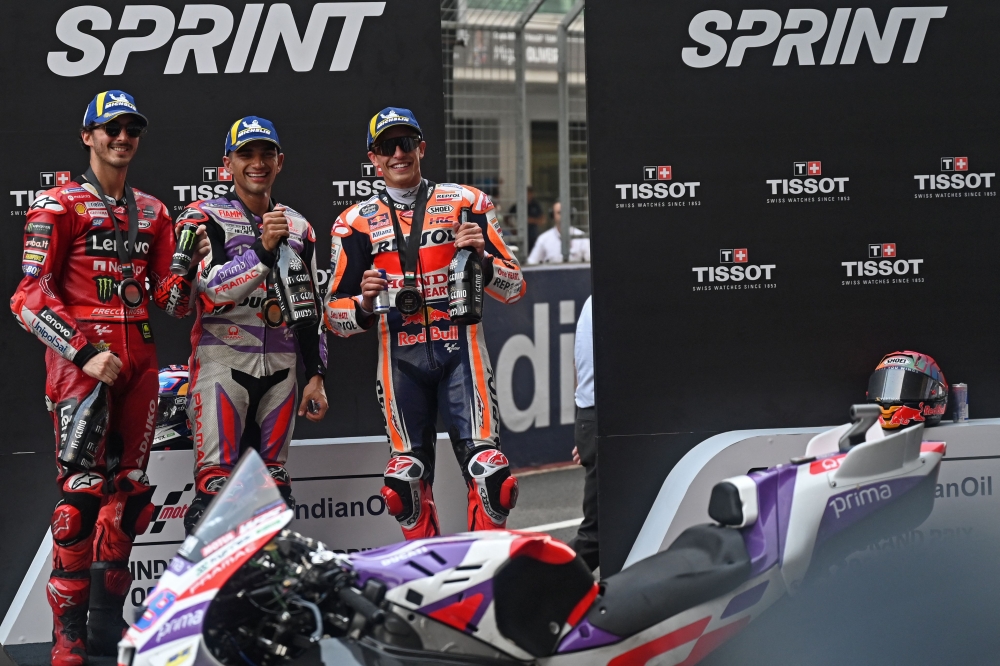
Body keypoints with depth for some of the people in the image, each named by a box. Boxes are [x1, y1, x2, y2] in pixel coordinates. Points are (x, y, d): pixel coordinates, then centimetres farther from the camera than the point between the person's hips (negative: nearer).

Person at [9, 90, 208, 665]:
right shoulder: (59, 205, 0)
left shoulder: (153, 212, 17)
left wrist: (190, 261, -6)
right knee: (83, 493, -12)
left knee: (129, 492, 8)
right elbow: (31, 298, -7)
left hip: (139, 358, 6)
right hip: (81, 355, -6)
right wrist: (85, 353, -17)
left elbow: (171, 300, 14)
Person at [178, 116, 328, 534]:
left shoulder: (298, 228, 16)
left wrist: (316, 376, 13)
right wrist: (264, 249, -27)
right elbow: (213, 287, -15)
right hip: (222, 363, -5)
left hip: (279, 369, 5)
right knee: (216, 485, -11)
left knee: (273, 485, 6)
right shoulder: (204, 218, 0)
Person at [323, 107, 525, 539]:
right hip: (400, 357, 1)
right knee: (406, 480, -1)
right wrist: (365, 304, -12)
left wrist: (482, 258, -11)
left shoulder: (466, 204, 8)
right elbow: (334, 317, 9)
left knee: (488, 472, -12)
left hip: (460, 350, -1)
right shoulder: (357, 223, 9)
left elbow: (514, 288, 7)